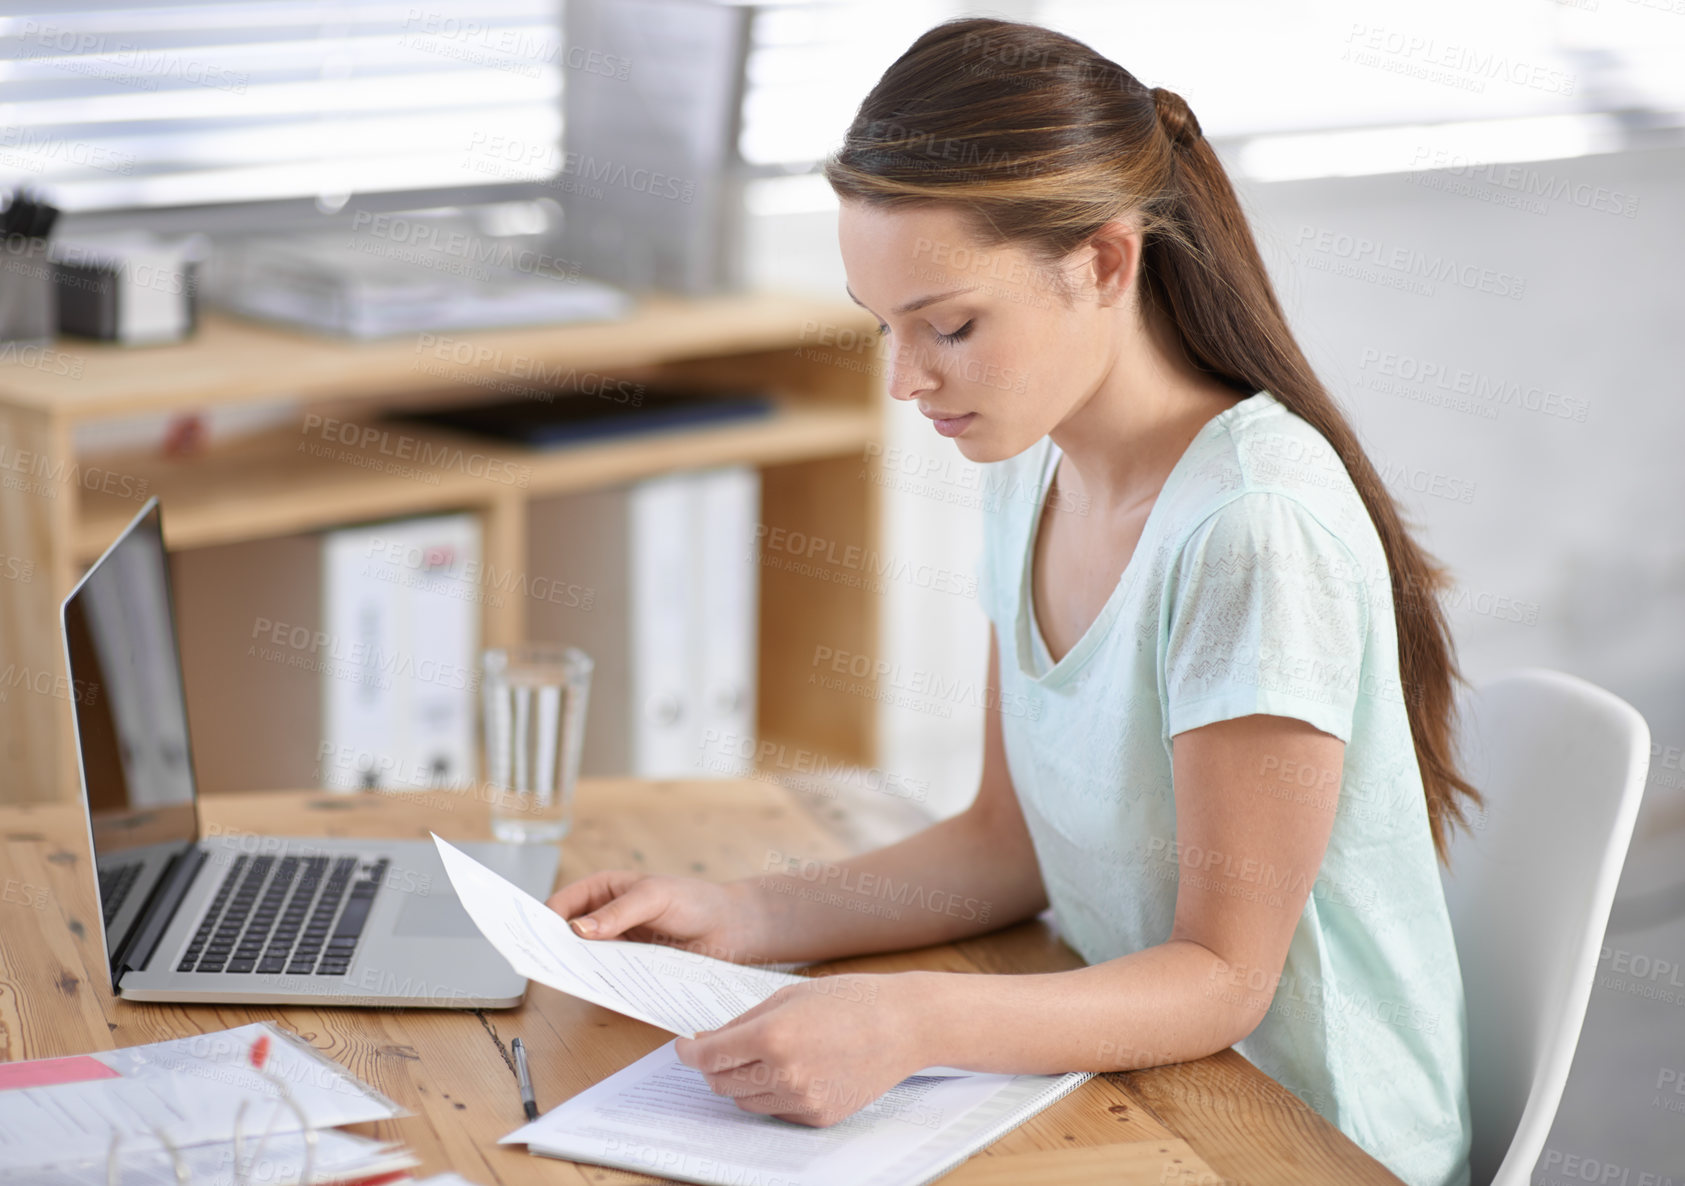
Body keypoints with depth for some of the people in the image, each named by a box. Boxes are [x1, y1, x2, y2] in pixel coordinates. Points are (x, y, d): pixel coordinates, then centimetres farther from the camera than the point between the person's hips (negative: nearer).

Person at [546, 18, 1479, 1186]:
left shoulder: (1253, 527, -24)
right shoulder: (1035, 469, 2)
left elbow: (1224, 978, -20)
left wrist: (914, 1024, -34)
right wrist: (737, 917, -4)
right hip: (1140, 1091, 7)